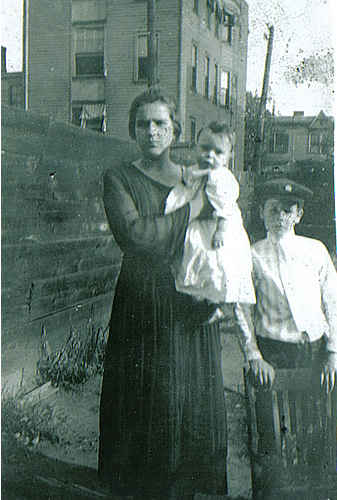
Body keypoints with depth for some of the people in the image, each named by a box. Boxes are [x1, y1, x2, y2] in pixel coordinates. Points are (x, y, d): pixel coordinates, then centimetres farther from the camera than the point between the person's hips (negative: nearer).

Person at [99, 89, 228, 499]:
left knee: (194, 400, 8)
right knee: (144, 403, 4)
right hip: (142, 303, -3)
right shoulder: (119, 179, -1)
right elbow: (135, 233, -19)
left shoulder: (196, 179, 11)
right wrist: (193, 207, -11)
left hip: (192, 308, 3)